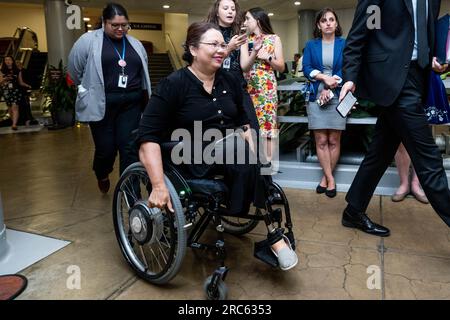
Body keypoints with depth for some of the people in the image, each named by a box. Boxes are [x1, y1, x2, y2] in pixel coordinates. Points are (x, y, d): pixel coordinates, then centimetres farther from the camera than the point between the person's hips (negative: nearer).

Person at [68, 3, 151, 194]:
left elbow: (144, 74, 22)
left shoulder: (136, 44, 13)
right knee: (106, 148, 4)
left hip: (131, 104, 3)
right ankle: (102, 176, 38)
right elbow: (75, 70, 5)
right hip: (101, 104, -3)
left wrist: (144, 98, 19)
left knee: (129, 148, -2)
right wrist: (89, 90, 9)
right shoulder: (89, 40, -1)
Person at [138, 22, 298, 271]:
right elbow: (148, 136, -14)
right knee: (244, 163, -31)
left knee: (251, 164, -29)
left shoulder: (229, 80, 9)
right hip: (196, 161, -5)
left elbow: (242, 121, 18)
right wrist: (159, 186, -23)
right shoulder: (173, 84, -9)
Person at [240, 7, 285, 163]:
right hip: (249, 88, 2)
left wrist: (268, 58, -9)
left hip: (267, 88, -2)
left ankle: (267, 162, 3)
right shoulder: (246, 41, 10)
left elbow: (281, 67, 5)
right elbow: (243, 66, -2)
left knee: (267, 123, -5)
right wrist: (255, 52, -17)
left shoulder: (274, 39, 6)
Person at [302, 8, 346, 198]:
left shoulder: (345, 44, 8)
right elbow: (306, 69, 1)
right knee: (321, 141, -3)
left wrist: (329, 89, -13)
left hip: (338, 97, -1)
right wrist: (325, 78, -15)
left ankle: (326, 176, 14)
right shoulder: (311, 45, 13)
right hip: (316, 97, 1)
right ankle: (330, 179, 6)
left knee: (334, 141, 1)